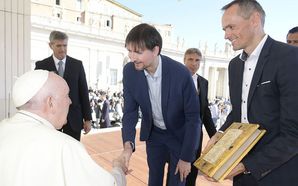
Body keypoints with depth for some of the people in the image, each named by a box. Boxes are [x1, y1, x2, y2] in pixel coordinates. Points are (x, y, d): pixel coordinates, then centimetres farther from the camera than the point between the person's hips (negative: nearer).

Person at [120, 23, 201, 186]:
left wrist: (186, 157, -15)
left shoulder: (181, 73, -29)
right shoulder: (129, 71, -18)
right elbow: (130, 111, -11)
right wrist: (128, 144, -28)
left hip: (180, 135, -3)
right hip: (153, 133, 3)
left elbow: (193, 117, -20)